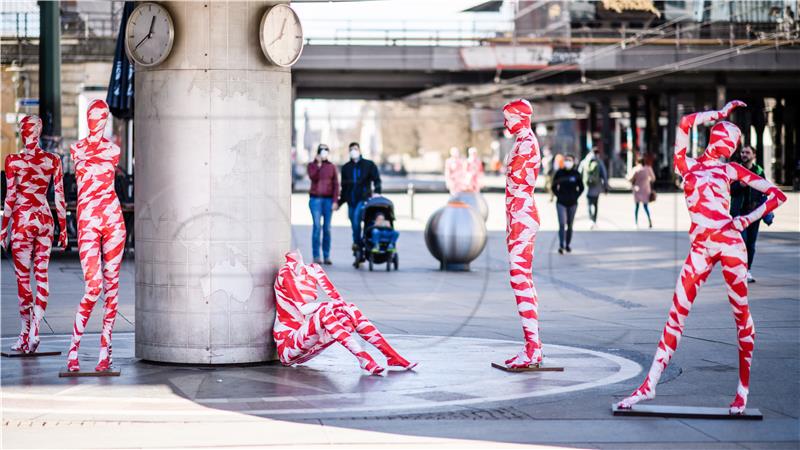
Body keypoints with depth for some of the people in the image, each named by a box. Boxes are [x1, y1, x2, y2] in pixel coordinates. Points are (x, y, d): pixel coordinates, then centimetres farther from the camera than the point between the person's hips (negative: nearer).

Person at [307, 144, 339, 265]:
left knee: (327, 228, 1)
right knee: (317, 227, -8)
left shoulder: (331, 166, 10)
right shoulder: (312, 165, 7)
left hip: (328, 199, 2)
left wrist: (335, 201, -1)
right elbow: (313, 177, -13)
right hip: (315, 199, -2)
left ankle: (327, 256, 5)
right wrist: (318, 164, -14)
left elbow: (336, 184, 7)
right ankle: (316, 256, -6)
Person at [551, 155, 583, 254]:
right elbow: (554, 187, 6)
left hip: (572, 203, 2)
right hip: (561, 203, -2)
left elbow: (581, 188, 9)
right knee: (562, 224, -13)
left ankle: (567, 245, 22)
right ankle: (561, 246, -17)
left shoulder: (576, 174, 0)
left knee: (570, 225, 10)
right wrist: (558, 196, -4)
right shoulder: (559, 173, -2)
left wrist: (575, 196, -1)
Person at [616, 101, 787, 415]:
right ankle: (649, 385, 0)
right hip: (700, 247, 2)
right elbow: (686, 123, 5)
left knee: (741, 313, -1)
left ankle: (743, 391, 5)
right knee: (677, 313, -2)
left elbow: (778, 195, 11)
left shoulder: (731, 170, 14)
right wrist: (722, 112, 16)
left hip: (729, 241, -1)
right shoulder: (686, 164, 17)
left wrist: (749, 219, -1)